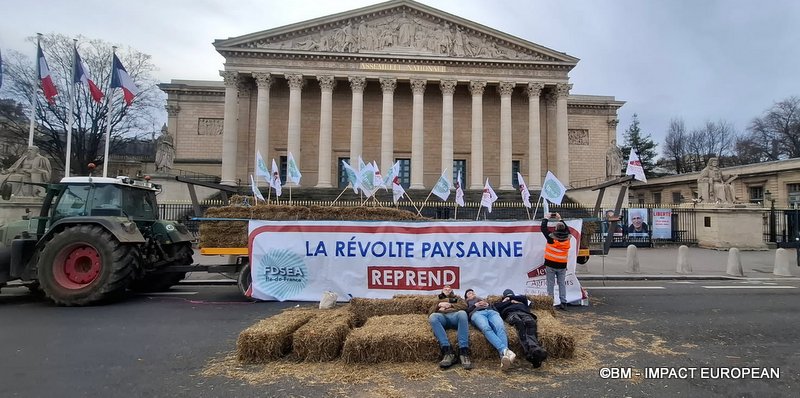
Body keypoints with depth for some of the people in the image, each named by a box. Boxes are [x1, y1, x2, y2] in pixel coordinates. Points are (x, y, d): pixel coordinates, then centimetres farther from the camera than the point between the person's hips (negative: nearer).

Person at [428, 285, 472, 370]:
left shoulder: (457, 298, 36)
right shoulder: (438, 301, 39)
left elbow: (464, 306, 14)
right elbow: (430, 312, 22)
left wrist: (450, 305, 4)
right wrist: (439, 305, 5)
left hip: (455, 315, -1)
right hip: (442, 317, 1)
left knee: (462, 313, -39)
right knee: (432, 317, -37)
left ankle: (463, 353, -45)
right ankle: (447, 352, -44)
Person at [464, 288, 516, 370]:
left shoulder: (484, 299, 45)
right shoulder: (467, 303, 39)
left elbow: (495, 308, 28)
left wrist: (488, 304, 10)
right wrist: (475, 305, 8)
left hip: (491, 311, 2)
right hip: (476, 313, -2)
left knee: (500, 327, -35)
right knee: (486, 328, -40)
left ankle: (503, 356, -58)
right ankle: (504, 350, -59)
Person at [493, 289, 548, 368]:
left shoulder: (520, 299, 43)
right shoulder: (502, 302, 38)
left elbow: (524, 298, 20)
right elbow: (497, 307, 16)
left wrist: (511, 298, 23)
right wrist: (511, 301, 14)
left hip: (523, 312, 2)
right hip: (510, 313, -2)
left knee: (530, 322, -36)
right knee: (519, 322, -39)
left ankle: (533, 349, -60)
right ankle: (532, 350, -61)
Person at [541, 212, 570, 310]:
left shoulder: (551, 237, -15)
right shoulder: (567, 238, -3)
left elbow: (543, 228, -3)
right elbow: (567, 229, 19)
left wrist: (546, 218, 12)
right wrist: (560, 219, 26)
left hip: (550, 265, -3)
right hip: (562, 265, 3)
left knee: (550, 284, 4)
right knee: (562, 284, 11)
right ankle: (563, 303, 11)